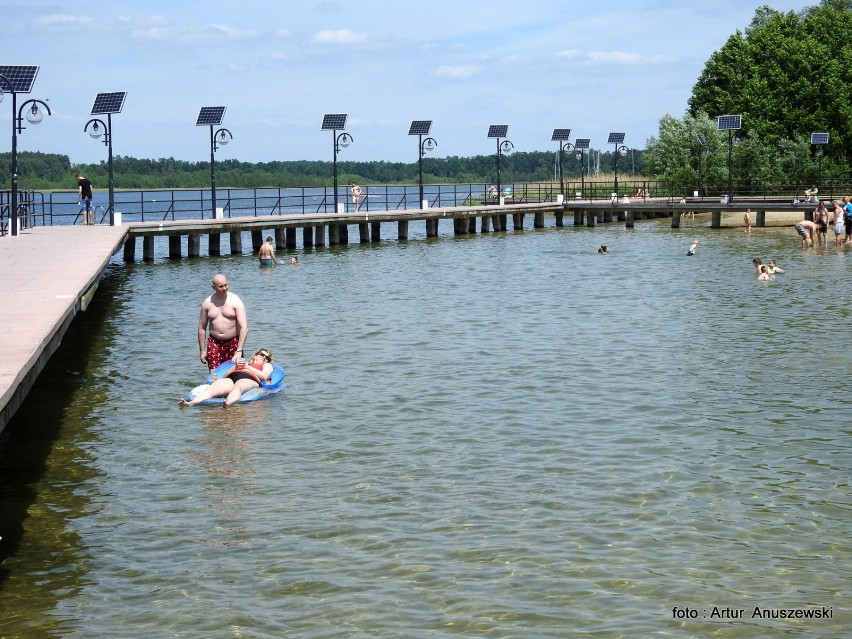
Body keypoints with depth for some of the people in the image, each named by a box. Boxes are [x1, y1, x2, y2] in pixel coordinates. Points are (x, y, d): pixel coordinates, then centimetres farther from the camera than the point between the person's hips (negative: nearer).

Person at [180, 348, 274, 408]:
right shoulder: (242, 363, 44)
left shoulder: (267, 365, 36)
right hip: (231, 379, 3)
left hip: (248, 380, -3)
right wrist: (236, 367, 13)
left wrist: (247, 367, 12)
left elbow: (264, 376, 10)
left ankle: (228, 404, -76)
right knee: (213, 387, -31)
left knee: (238, 387, -43)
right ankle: (190, 403, -56)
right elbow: (225, 375, 30)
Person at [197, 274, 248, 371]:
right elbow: (202, 328, 11)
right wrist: (202, 350, 8)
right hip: (214, 343, 2)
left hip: (233, 342, -2)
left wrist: (239, 351, -23)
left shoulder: (236, 301, -8)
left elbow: (244, 327, -15)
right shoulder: (207, 303, 2)